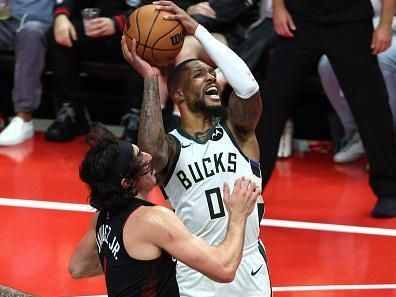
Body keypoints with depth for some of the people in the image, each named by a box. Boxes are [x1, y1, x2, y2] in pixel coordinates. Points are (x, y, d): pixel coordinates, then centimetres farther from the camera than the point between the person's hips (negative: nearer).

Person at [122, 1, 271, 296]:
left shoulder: (236, 128, 0)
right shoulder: (171, 146, -5)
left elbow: (248, 86, -21)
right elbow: (151, 154, -30)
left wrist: (197, 29, -18)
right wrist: (150, 79, -22)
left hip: (249, 270, 2)